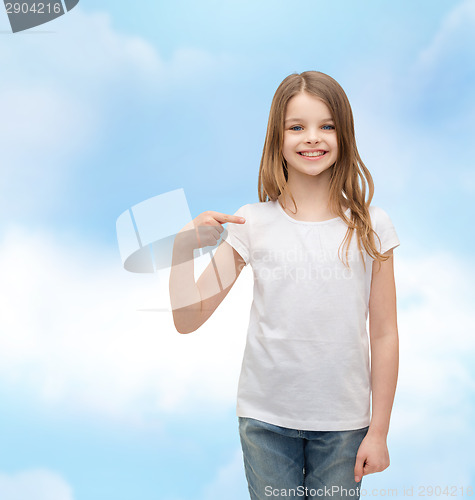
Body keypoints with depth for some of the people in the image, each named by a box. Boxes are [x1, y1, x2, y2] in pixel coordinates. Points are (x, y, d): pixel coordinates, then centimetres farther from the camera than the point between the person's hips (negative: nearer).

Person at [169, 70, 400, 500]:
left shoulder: (369, 226, -4)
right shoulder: (252, 224, -5)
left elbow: (384, 334, -1)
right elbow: (188, 319, -5)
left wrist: (379, 431, 0)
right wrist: (183, 246, -20)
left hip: (343, 422, 0)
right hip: (265, 419, 0)